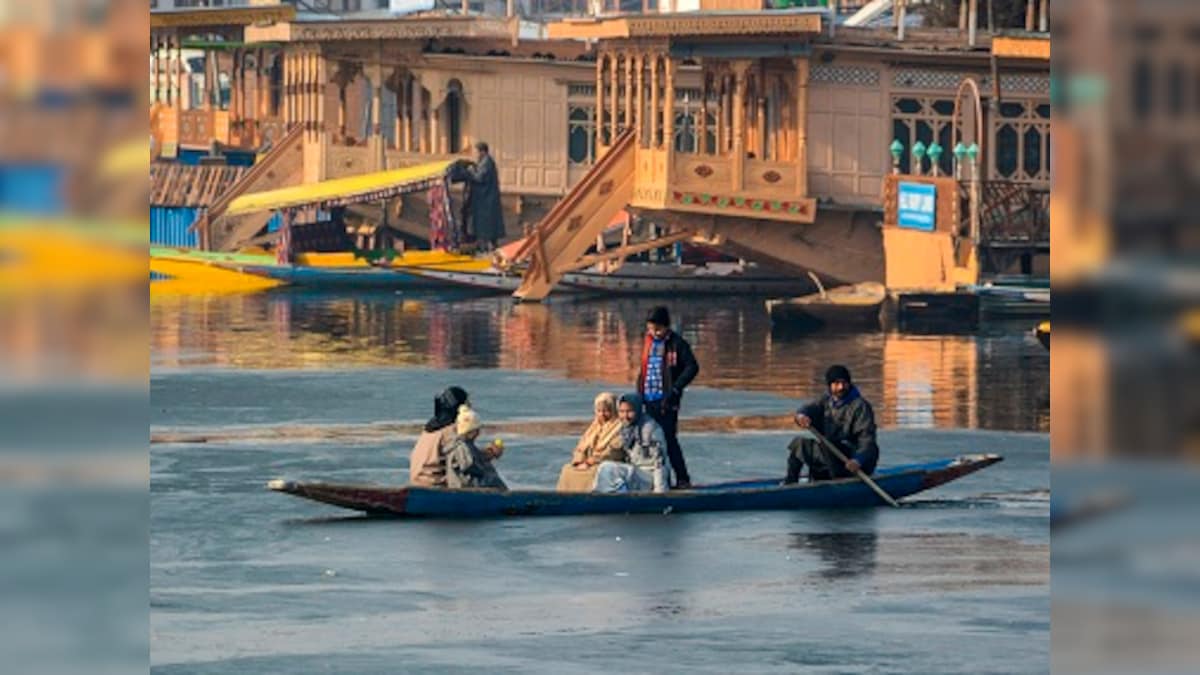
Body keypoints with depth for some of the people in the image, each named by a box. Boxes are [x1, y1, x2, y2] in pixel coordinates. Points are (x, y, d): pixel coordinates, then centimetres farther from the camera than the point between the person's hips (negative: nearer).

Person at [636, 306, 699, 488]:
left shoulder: (676, 343, -8)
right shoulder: (648, 342, 12)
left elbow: (692, 367, -12)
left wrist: (675, 389, -17)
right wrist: (640, 392, 14)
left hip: (666, 399, -7)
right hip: (650, 398, 7)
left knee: (669, 438, -8)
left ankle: (682, 478, -2)